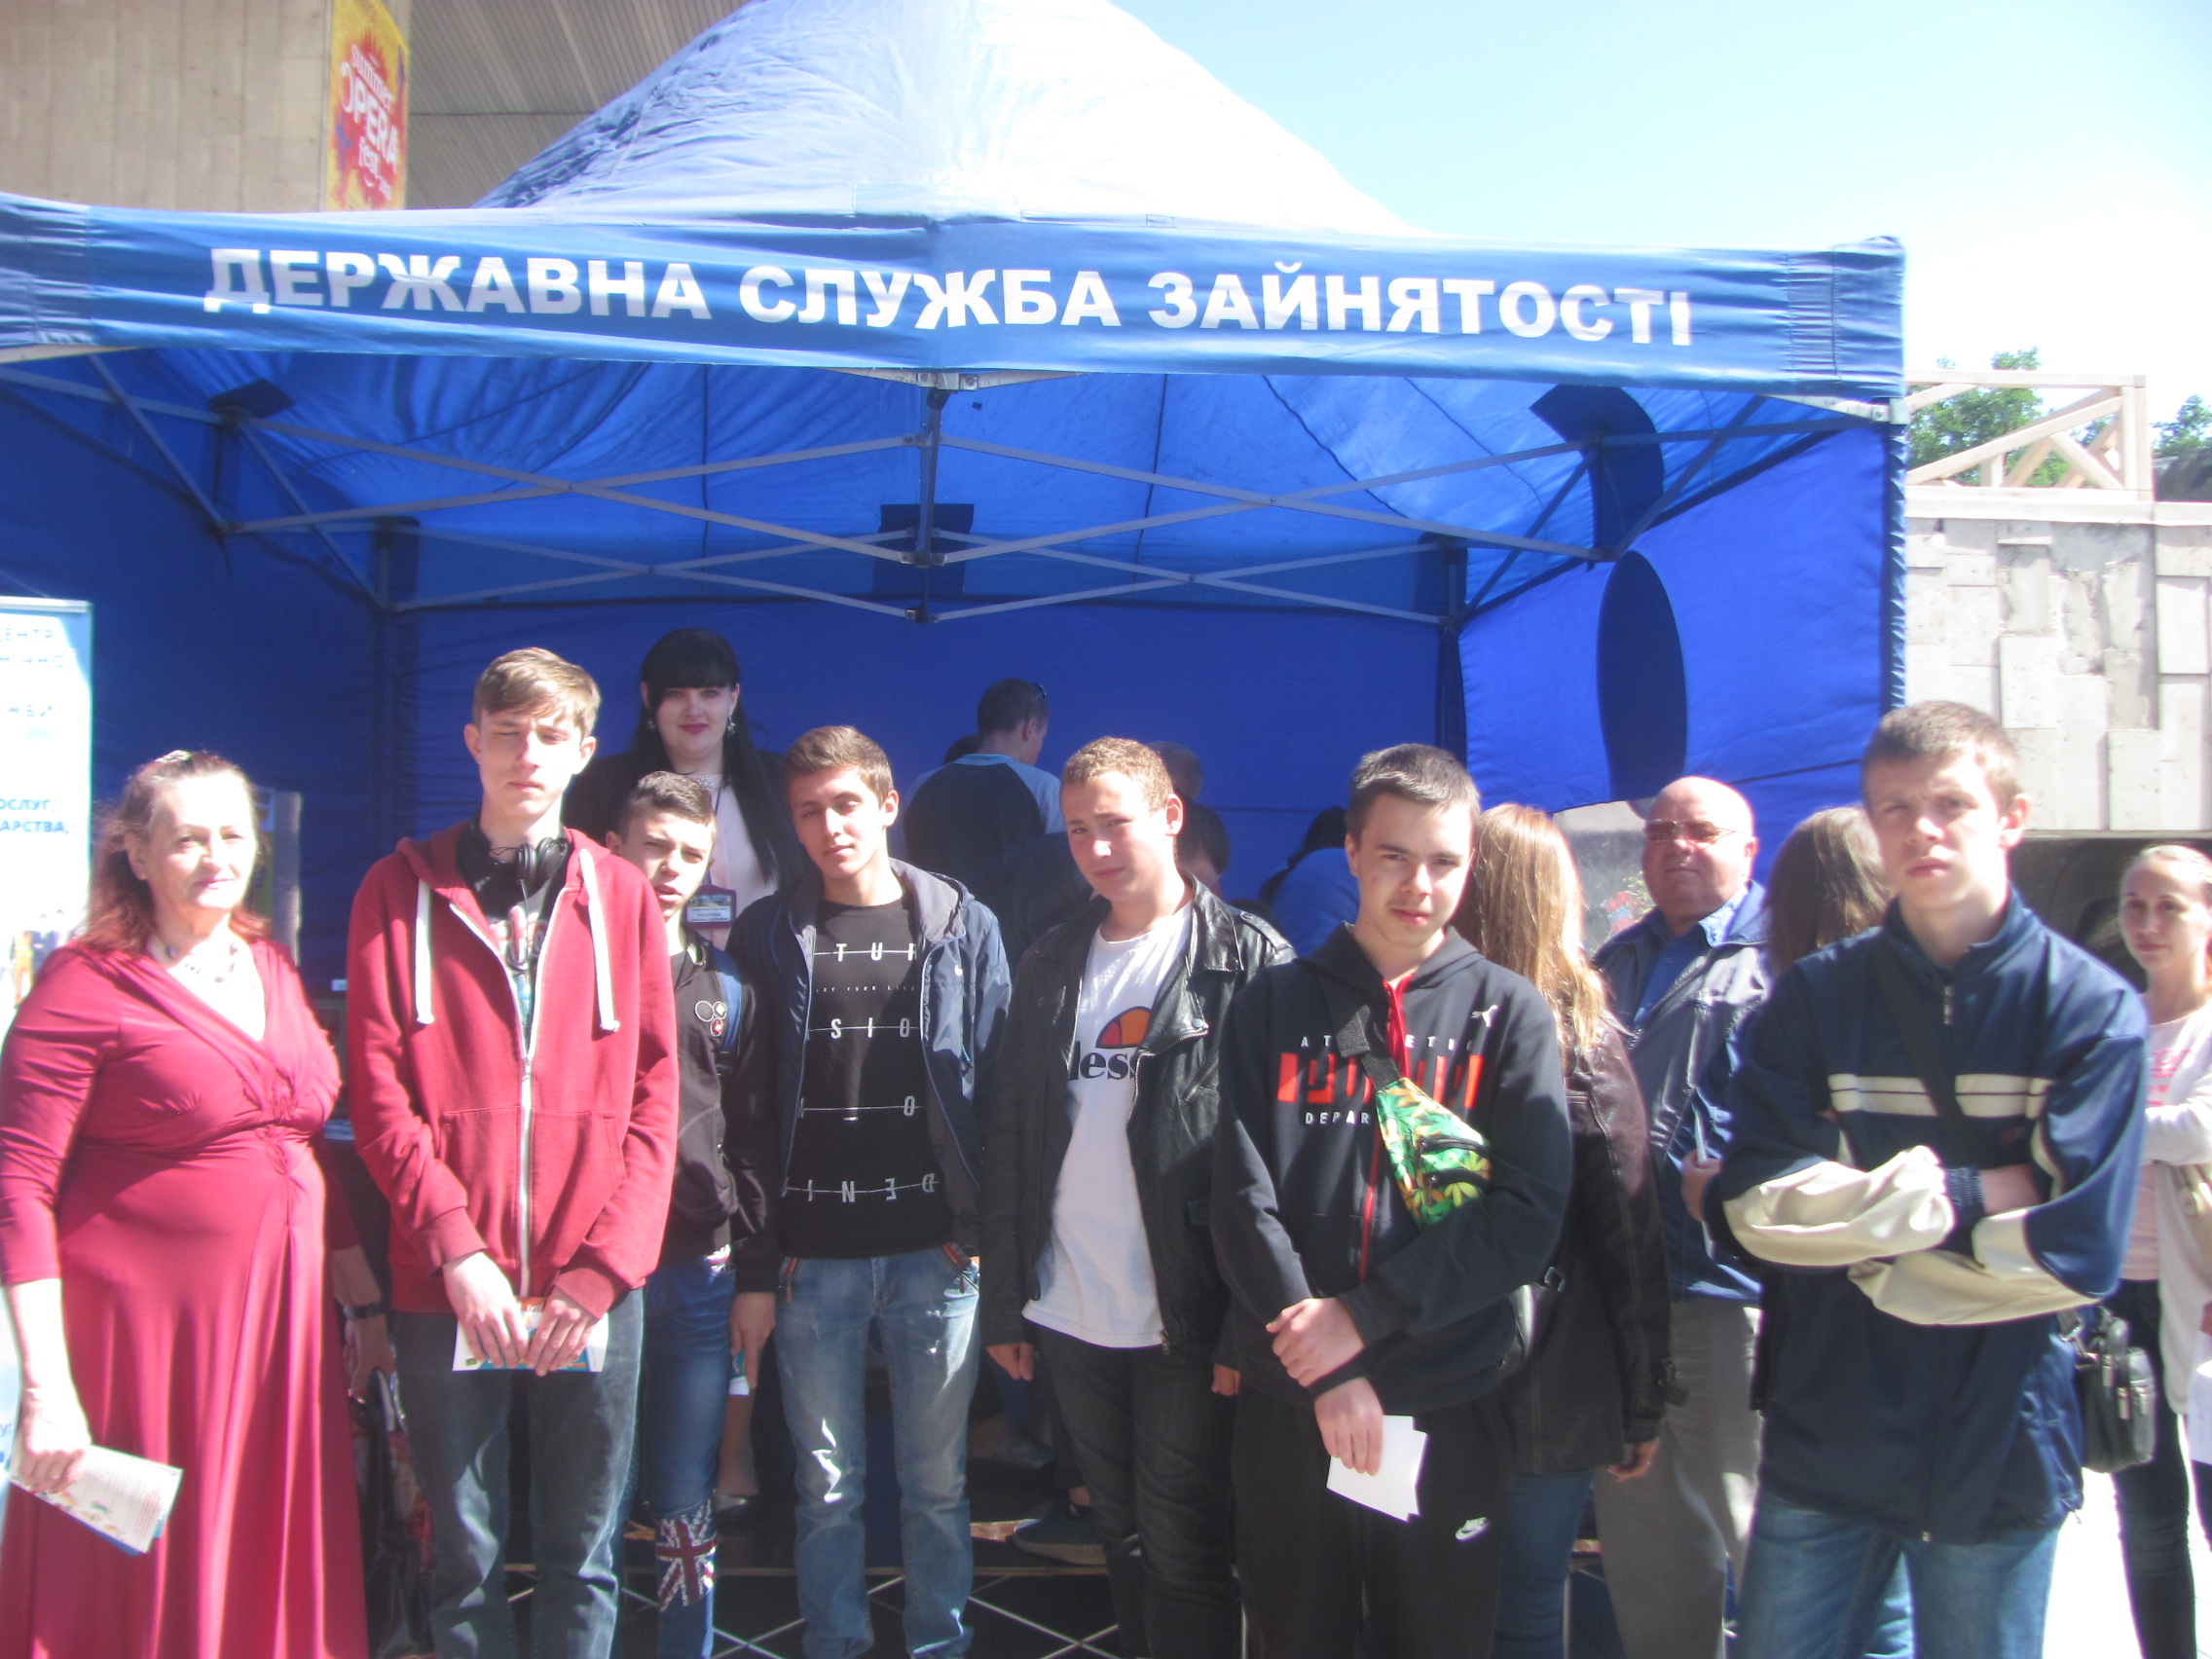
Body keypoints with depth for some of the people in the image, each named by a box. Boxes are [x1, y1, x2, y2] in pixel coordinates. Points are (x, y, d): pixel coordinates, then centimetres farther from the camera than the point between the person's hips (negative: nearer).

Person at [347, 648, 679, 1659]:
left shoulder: (622, 897, 6)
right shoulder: (399, 892, 3)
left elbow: (653, 1099, 2)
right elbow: (380, 1092, -3)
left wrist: (601, 1271, -8)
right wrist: (457, 1250, -13)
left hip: (593, 1296, 1)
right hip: (447, 1290, -1)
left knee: (583, 1556, 11)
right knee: (465, 1557, 10)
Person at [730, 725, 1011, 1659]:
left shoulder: (964, 927, 2)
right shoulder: (769, 935, 3)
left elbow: (997, 1086, 3)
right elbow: (749, 1098, 2)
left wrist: (982, 1224, -4)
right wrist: (761, 1240, -4)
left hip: (936, 1253, 0)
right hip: (814, 1258, 0)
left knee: (937, 1480, 11)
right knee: (828, 1487, 11)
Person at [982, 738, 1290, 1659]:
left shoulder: (1250, 959, -6)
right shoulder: (1052, 962, 10)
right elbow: (1009, 1133, 10)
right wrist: (1004, 1303, 7)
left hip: (1187, 1321, -5)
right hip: (1069, 1315, 5)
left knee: (1183, 1549, 3)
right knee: (1122, 1537, 17)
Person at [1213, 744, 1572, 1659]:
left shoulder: (1507, 1011, 2)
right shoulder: (1275, 1004, 5)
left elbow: (1527, 1212, -7)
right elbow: (1243, 1200, -3)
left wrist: (1364, 1317, -14)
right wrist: (1324, 1369, -12)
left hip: (1451, 1410, 0)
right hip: (1287, 1405, 1)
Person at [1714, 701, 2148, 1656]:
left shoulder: (2093, 1006, -6)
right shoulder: (1815, 997, -1)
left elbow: (2075, 1248, -14)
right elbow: (1757, 1202, -11)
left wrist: (1853, 1226, -9)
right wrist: (1969, 1192, -14)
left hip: (1999, 1450, -1)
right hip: (1824, 1432, 1)